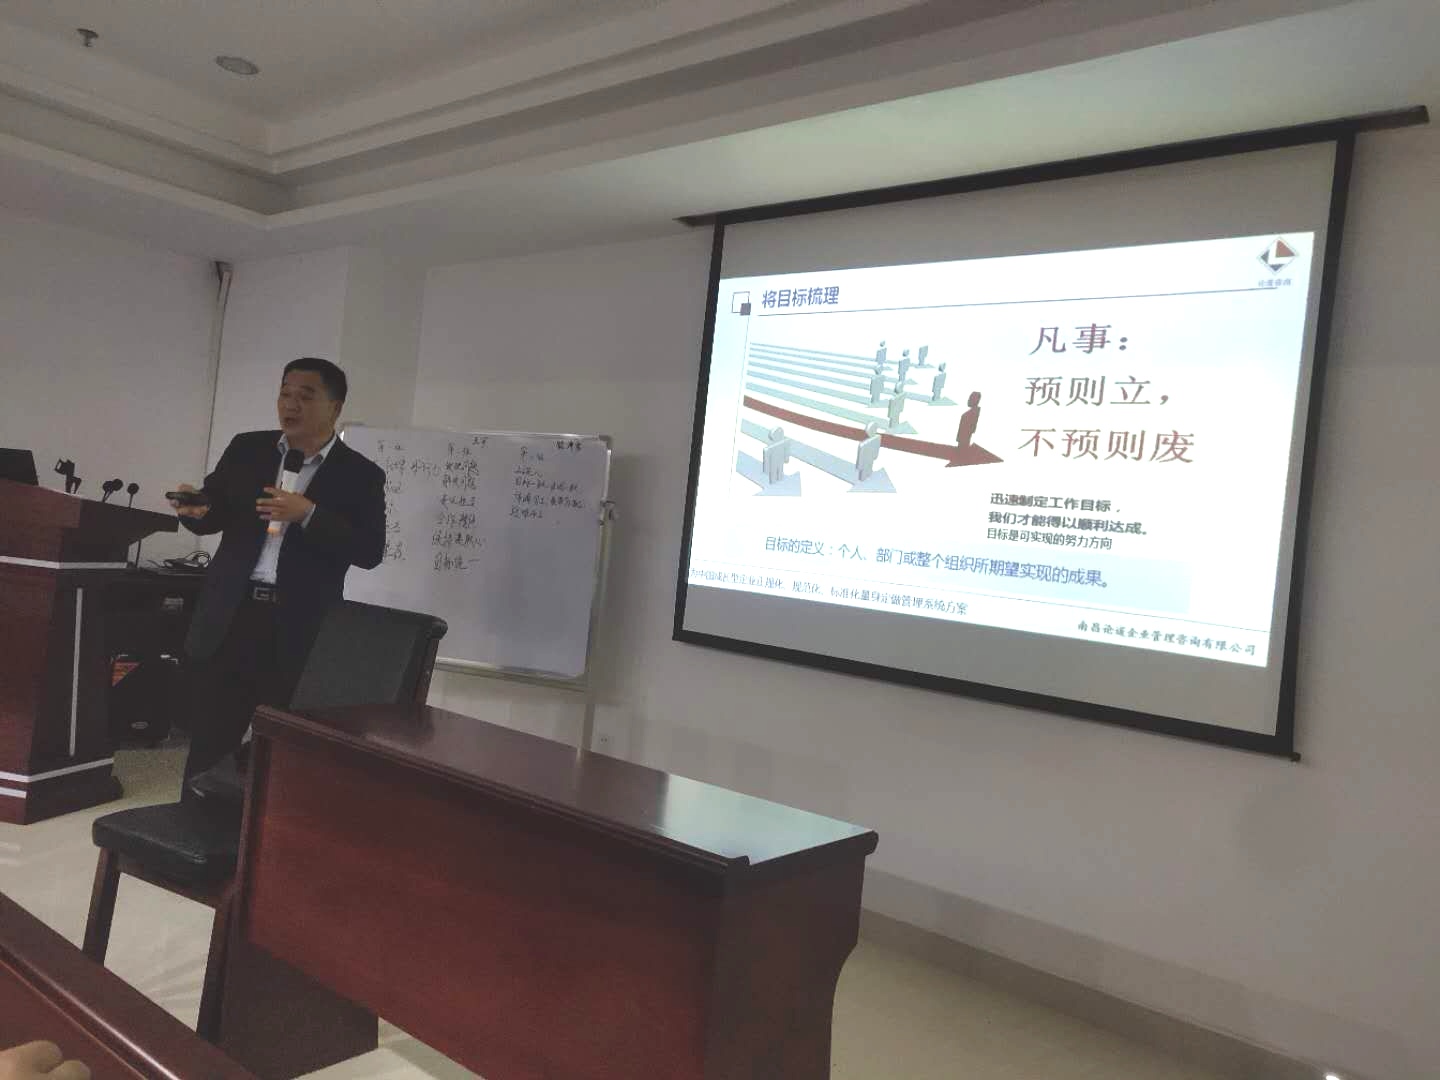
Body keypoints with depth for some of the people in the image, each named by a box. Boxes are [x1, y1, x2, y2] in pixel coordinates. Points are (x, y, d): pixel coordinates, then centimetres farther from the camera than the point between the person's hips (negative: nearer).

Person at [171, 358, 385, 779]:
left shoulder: (360, 475, -1)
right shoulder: (247, 449, 9)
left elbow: (370, 551, -9)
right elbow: (215, 515, 12)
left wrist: (308, 515, -19)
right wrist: (196, 508, -11)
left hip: (300, 632, -2)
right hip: (232, 615, 3)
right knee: (209, 741, 8)